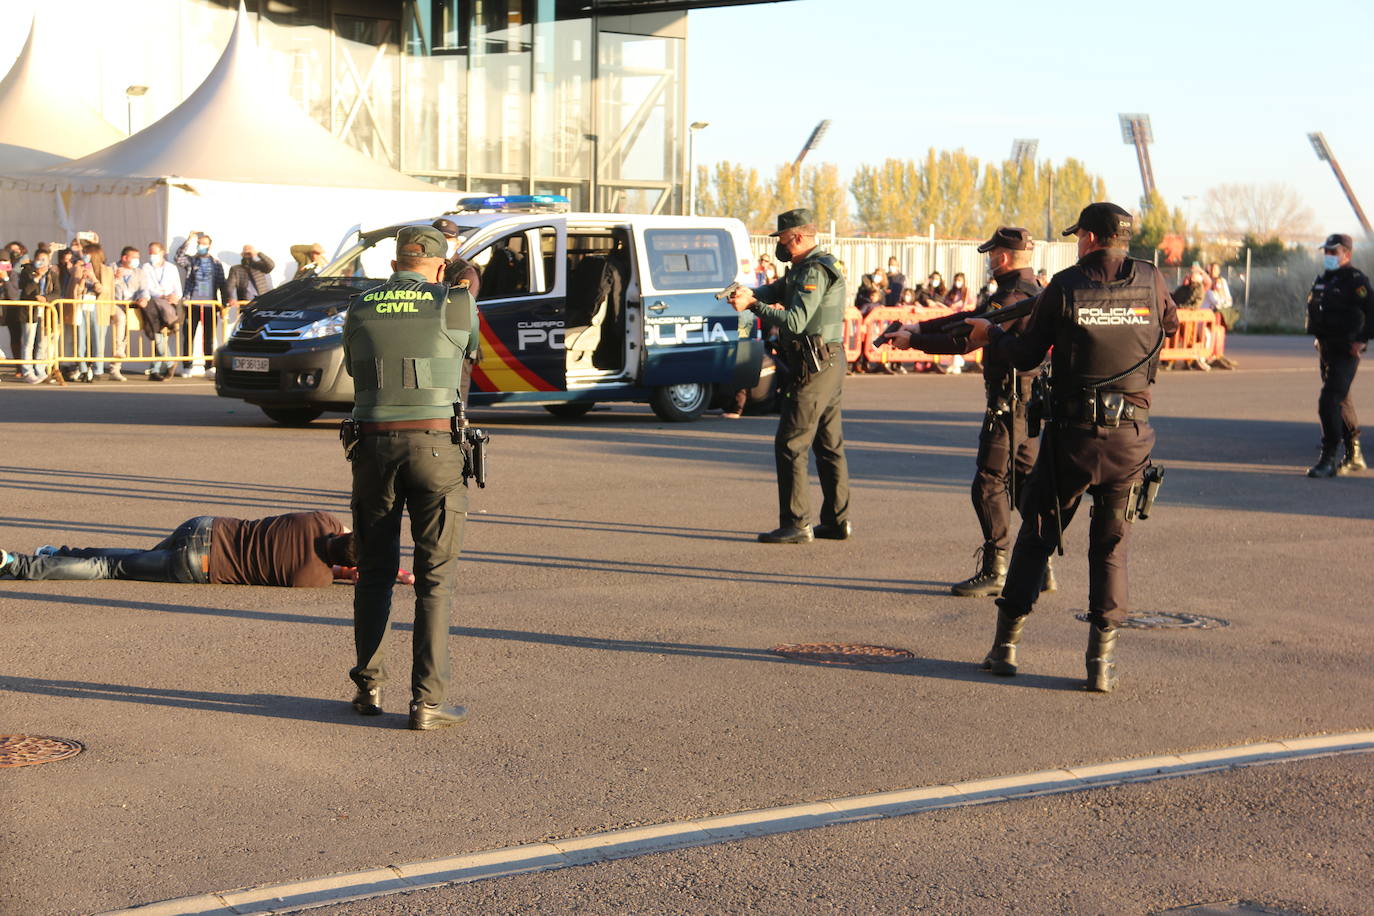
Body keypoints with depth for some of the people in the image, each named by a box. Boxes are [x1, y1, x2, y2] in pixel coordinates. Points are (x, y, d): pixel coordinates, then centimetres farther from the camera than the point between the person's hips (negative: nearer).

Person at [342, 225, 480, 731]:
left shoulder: (358, 310, 9)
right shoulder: (456, 304, 0)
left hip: (374, 447, 3)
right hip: (434, 447, -3)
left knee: (375, 572, 16)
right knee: (435, 578, 1)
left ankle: (369, 688, 20)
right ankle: (427, 700, -2)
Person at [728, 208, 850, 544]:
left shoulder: (814, 272, -16)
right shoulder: (802, 269, 17)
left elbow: (794, 322, -25)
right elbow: (775, 290, 14)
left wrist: (754, 305, -18)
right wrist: (748, 295, -7)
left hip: (813, 370, -11)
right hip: (832, 365, 11)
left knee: (790, 444, -8)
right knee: (829, 444, 13)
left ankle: (796, 524, -8)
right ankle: (837, 520, 17)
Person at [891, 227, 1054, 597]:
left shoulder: (1013, 296, -19)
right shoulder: (1032, 290, 14)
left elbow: (965, 340, -22)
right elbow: (973, 318, 19)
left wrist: (913, 341, -11)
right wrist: (920, 326, 15)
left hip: (1010, 399, -10)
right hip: (1029, 399, 10)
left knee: (990, 484, -6)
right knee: (1026, 481, 15)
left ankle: (993, 571, -4)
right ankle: (1041, 566, 18)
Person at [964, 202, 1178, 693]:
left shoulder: (1065, 285, -5)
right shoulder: (1150, 281, 2)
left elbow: (1027, 355, 2)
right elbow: (1170, 323, 23)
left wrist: (990, 334, 20)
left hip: (1073, 432, -2)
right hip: (1130, 436, 2)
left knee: (1036, 536, 12)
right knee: (1111, 547, 9)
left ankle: (1006, 642, 15)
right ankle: (1102, 657, 2)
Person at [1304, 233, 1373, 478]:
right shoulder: (1323, 279, 13)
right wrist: (1317, 336, 19)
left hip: (1345, 351, -9)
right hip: (1326, 348, 9)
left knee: (1328, 401, -16)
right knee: (1341, 401, 19)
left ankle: (1328, 460, -14)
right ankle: (1354, 454, 33)